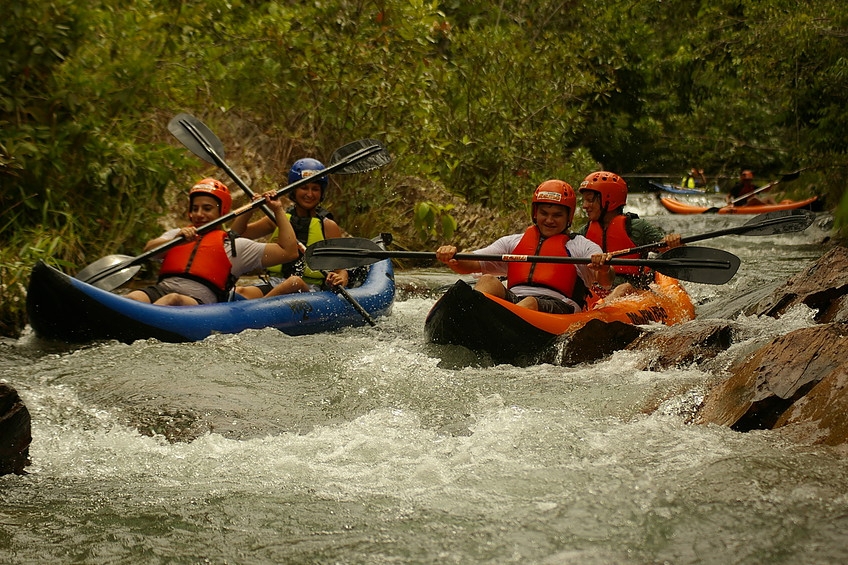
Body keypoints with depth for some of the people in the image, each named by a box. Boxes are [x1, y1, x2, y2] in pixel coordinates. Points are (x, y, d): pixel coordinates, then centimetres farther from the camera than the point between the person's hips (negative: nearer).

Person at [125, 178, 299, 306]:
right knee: (134, 298, -32)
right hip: (161, 290, 4)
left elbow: (289, 251, 17)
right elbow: (149, 251, 8)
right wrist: (176, 240, -11)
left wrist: (278, 210, 20)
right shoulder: (176, 234, 31)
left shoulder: (234, 246, 21)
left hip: (201, 302, -4)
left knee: (172, 300, -39)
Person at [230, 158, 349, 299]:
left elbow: (341, 268, 5)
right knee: (240, 292, -29)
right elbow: (235, 234, 15)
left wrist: (341, 279, -20)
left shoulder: (328, 226, 7)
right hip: (275, 285, 3)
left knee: (295, 281, -40)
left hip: (310, 290, -3)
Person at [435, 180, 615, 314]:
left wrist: (603, 270, -27)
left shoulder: (580, 246, 18)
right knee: (488, 281, -25)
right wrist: (451, 259, -9)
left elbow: (606, 282, -1)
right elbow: (471, 265, 15)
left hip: (557, 306, -3)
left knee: (531, 304, -36)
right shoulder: (514, 242, 27)